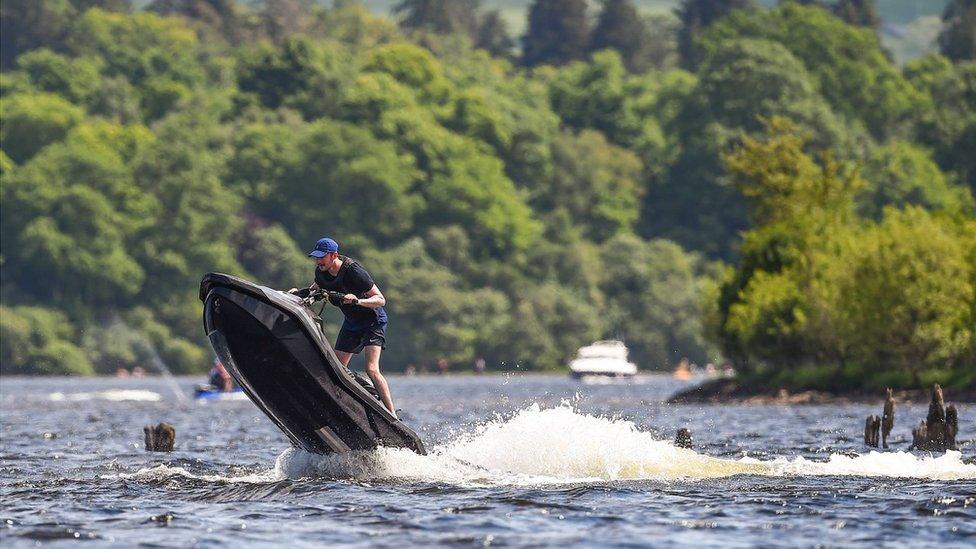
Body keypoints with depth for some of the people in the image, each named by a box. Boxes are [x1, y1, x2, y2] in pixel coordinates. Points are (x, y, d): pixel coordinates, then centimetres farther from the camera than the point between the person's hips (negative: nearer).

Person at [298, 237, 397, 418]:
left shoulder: (353, 271, -29)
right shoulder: (322, 272, -8)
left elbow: (380, 300, -27)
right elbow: (316, 288, 17)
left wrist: (358, 301, -45)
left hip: (373, 321, -8)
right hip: (351, 323, 8)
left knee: (371, 370, -22)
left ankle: (393, 416, -22)